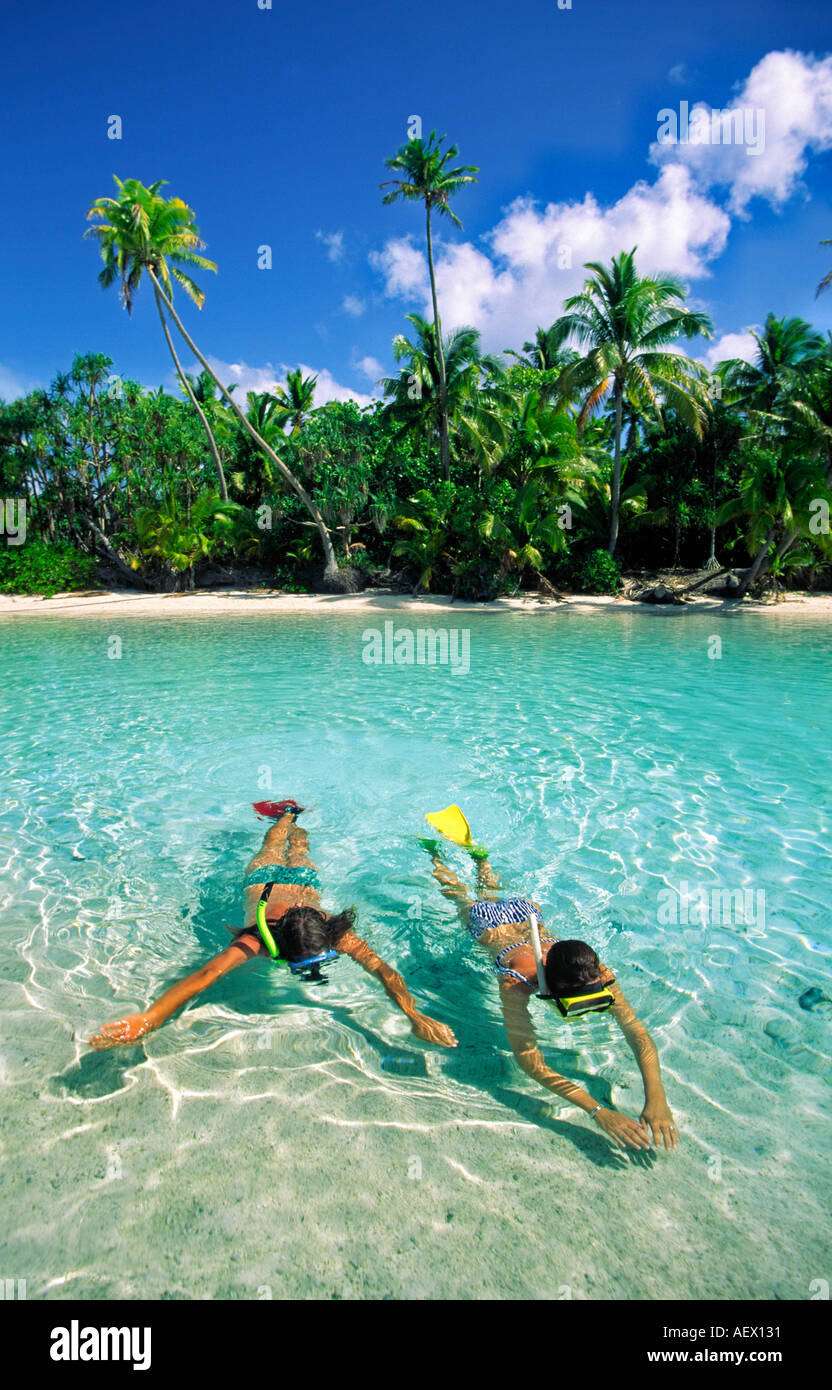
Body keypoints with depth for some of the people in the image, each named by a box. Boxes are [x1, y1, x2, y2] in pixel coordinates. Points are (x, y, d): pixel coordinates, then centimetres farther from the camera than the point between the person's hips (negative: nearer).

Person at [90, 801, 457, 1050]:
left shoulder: (337, 934, -44)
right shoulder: (258, 939, -48)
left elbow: (382, 969, -49)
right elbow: (205, 974, -59)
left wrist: (416, 1016, -62)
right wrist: (146, 1019, -71)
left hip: (303, 882, 1)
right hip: (263, 881, -1)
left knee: (298, 850, 36)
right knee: (272, 849, 35)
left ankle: (294, 818, 65)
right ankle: (285, 814, 62)